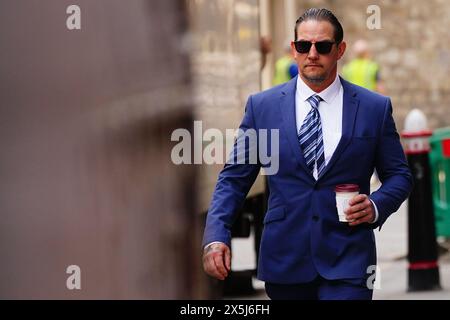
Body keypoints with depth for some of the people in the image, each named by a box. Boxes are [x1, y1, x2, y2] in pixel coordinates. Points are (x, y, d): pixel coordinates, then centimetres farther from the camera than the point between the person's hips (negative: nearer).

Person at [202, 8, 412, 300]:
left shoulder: (375, 108, 4)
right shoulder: (262, 106, 5)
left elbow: (399, 175, 10)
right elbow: (234, 178, 5)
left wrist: (376, 206, -11)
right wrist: (216, 237, -9)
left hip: (347, 264, -1)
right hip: (284, 261, 1)